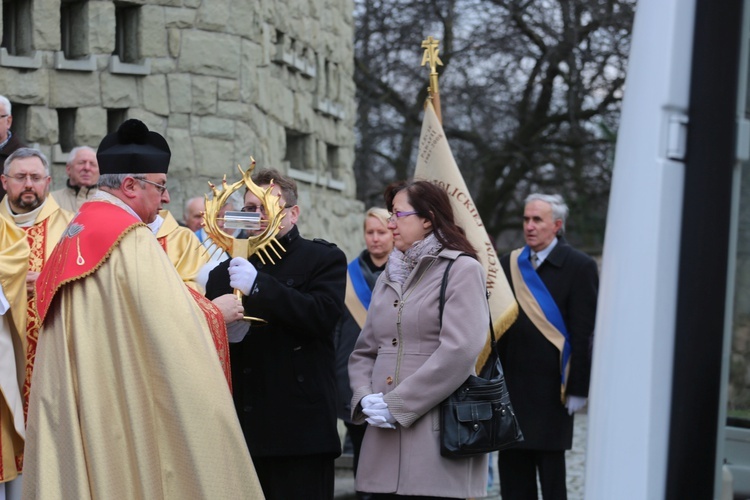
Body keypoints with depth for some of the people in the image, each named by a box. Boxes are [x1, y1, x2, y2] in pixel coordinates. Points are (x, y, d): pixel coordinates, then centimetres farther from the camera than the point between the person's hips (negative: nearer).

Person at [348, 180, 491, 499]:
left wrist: (396, 404, -13)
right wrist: (365, 398, -2)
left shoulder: (462, 270, -2)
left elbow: (459, 351, -14)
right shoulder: (389, 277, 20)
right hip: (385, 436, 6)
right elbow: (363, 352, 19)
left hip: (438, 433, -6)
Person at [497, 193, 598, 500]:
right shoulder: (509, 265, 10)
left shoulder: (578, 267, -5)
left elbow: (583, 333, -8)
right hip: (511, 385, 5)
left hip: (550, 388, -5)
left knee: (551, 475, 1)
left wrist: (578, 388, -12)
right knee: (512, 473, 8)